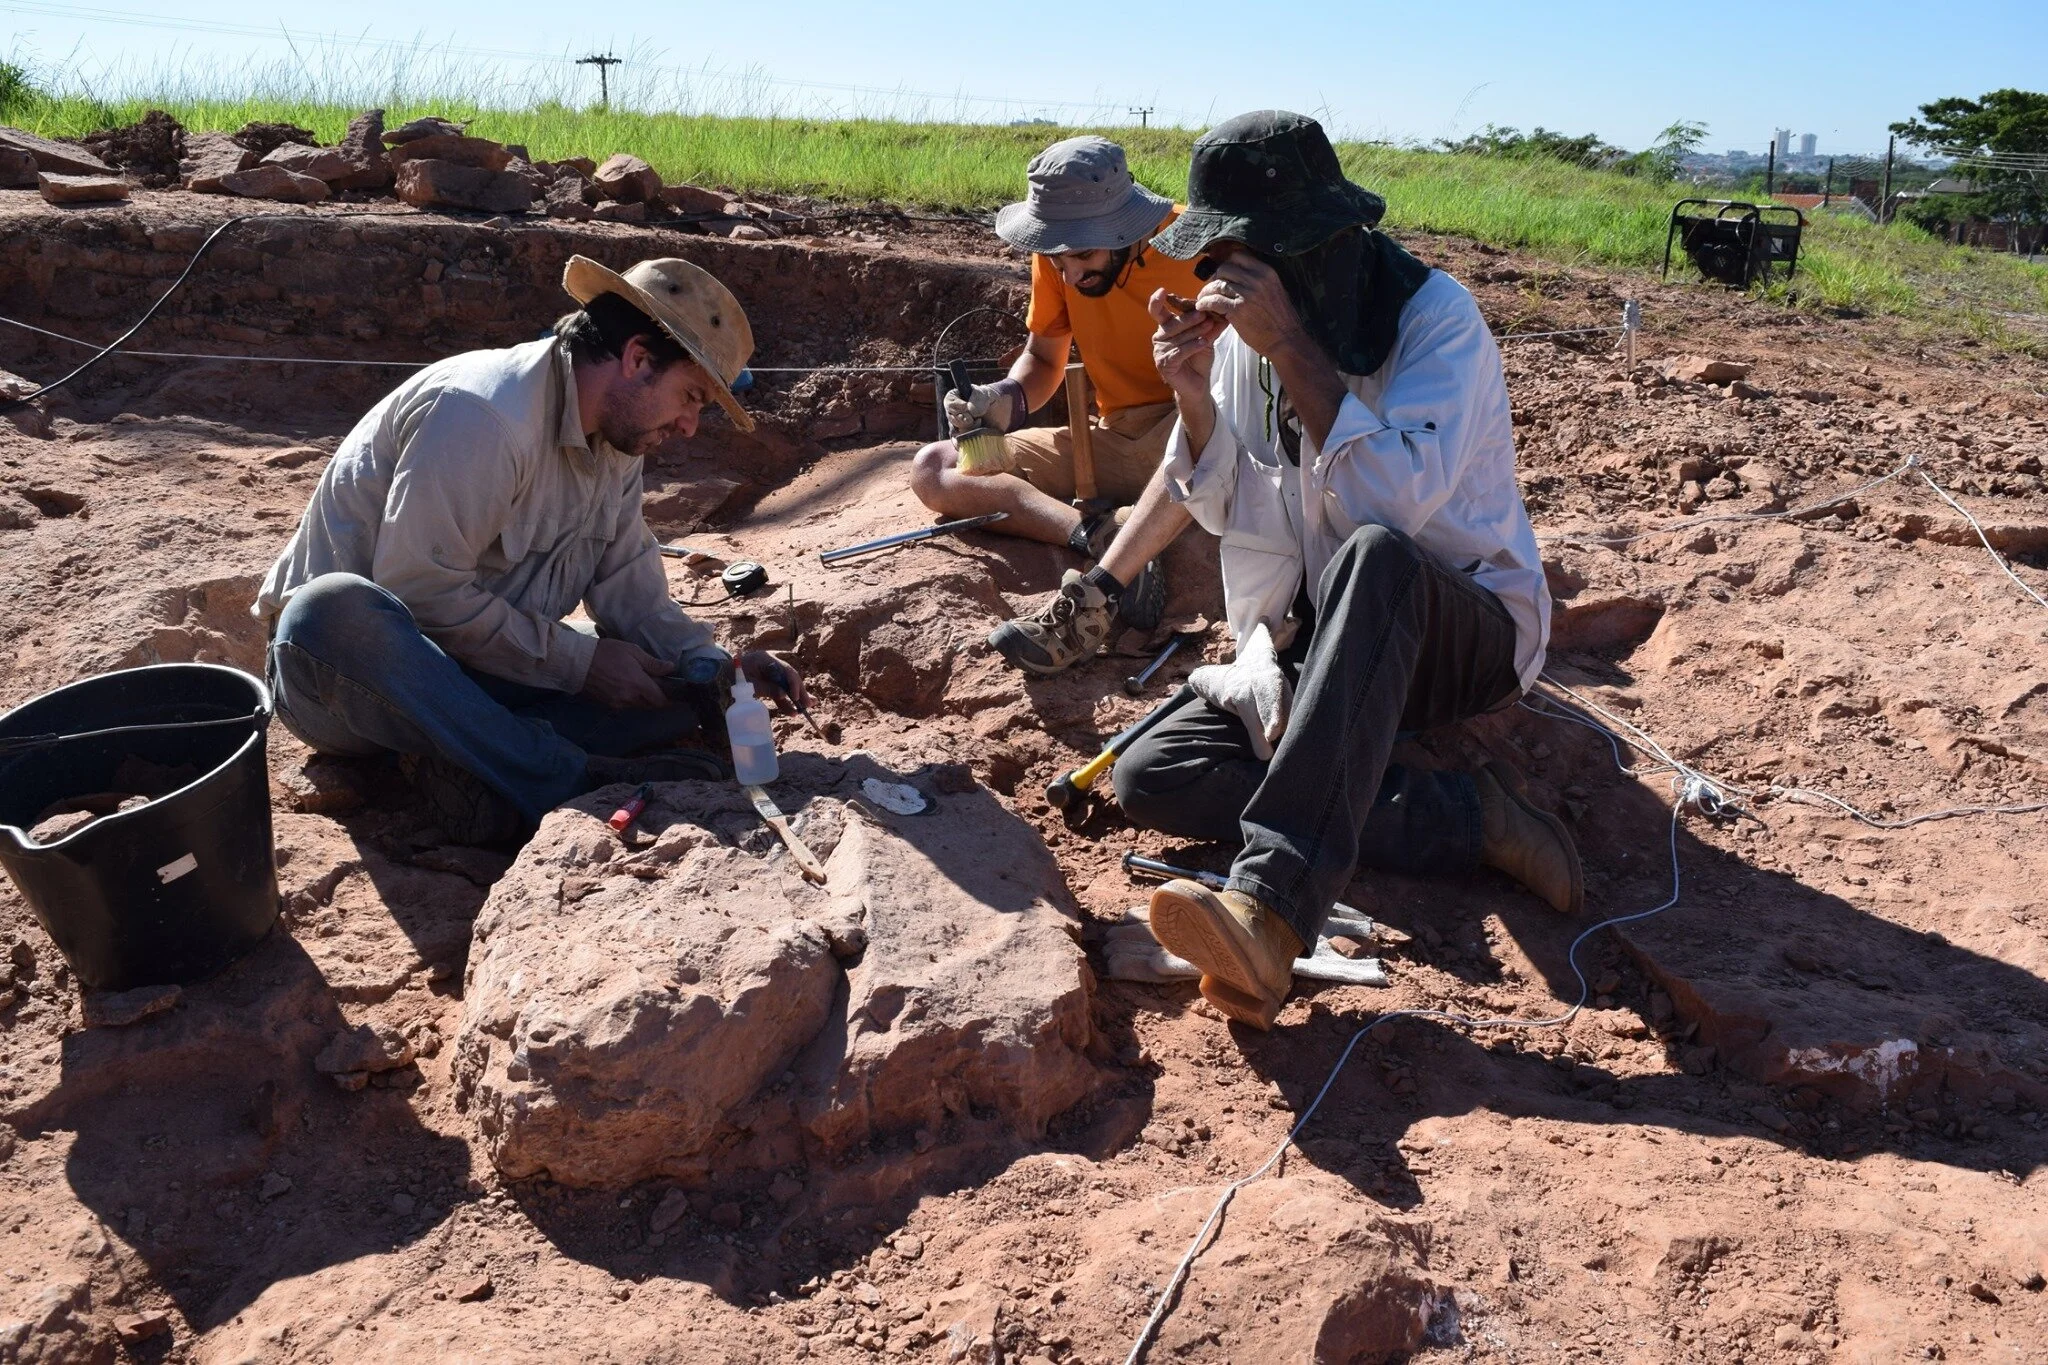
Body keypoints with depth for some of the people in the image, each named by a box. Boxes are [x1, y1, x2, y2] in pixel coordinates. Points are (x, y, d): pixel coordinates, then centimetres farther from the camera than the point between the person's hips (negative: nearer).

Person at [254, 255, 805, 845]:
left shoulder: (616, 444, 5)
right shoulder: (482, 414, -23)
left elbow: (631, 591, 6)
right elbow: (420, 591, -26)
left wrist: (715, 666, -10)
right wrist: (579, 660, -21)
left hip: (468, 682, 7)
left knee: (687, 689, -10)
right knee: (333, 607, -43)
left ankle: (474, 769, -27)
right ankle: (572, 777, -38)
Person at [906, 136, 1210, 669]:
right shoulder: (1056, 259, -3)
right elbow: (1044, 357, 9)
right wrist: (1007, 398, -13)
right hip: (1110, 441, 5)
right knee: (932, 468, -9)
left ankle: (1097, 591, -42)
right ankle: (1103, 535, -30)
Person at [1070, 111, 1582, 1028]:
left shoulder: (1434, 315, -15)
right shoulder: (1245, 327, 1)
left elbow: (1397, 502, -30)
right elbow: (1229, 507, 6)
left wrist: (1290, 348, -30)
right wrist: (1193, 397, -13)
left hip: (1464, 634, -6)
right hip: (1318, 647, 6)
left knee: (1374, 556, -41)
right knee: (1149, 776, -16)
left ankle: (1273, 904, -49)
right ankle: (1467, 817, -22)